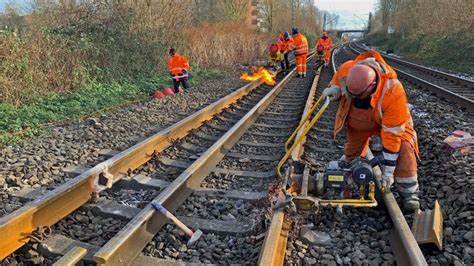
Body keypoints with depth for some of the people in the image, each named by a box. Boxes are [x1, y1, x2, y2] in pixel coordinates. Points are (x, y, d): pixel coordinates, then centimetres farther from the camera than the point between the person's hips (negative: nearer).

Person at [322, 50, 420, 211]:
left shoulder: (393, 93, -43)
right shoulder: (346, 70, -33)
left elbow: (392, 135, -36)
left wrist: (388, 170, -31)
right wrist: (334, 90, -29)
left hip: (389, 119, -3)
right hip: (357, 120, 4)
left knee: (403, 149, -21)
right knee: (352, 149, 20)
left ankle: (409, 194, -9)